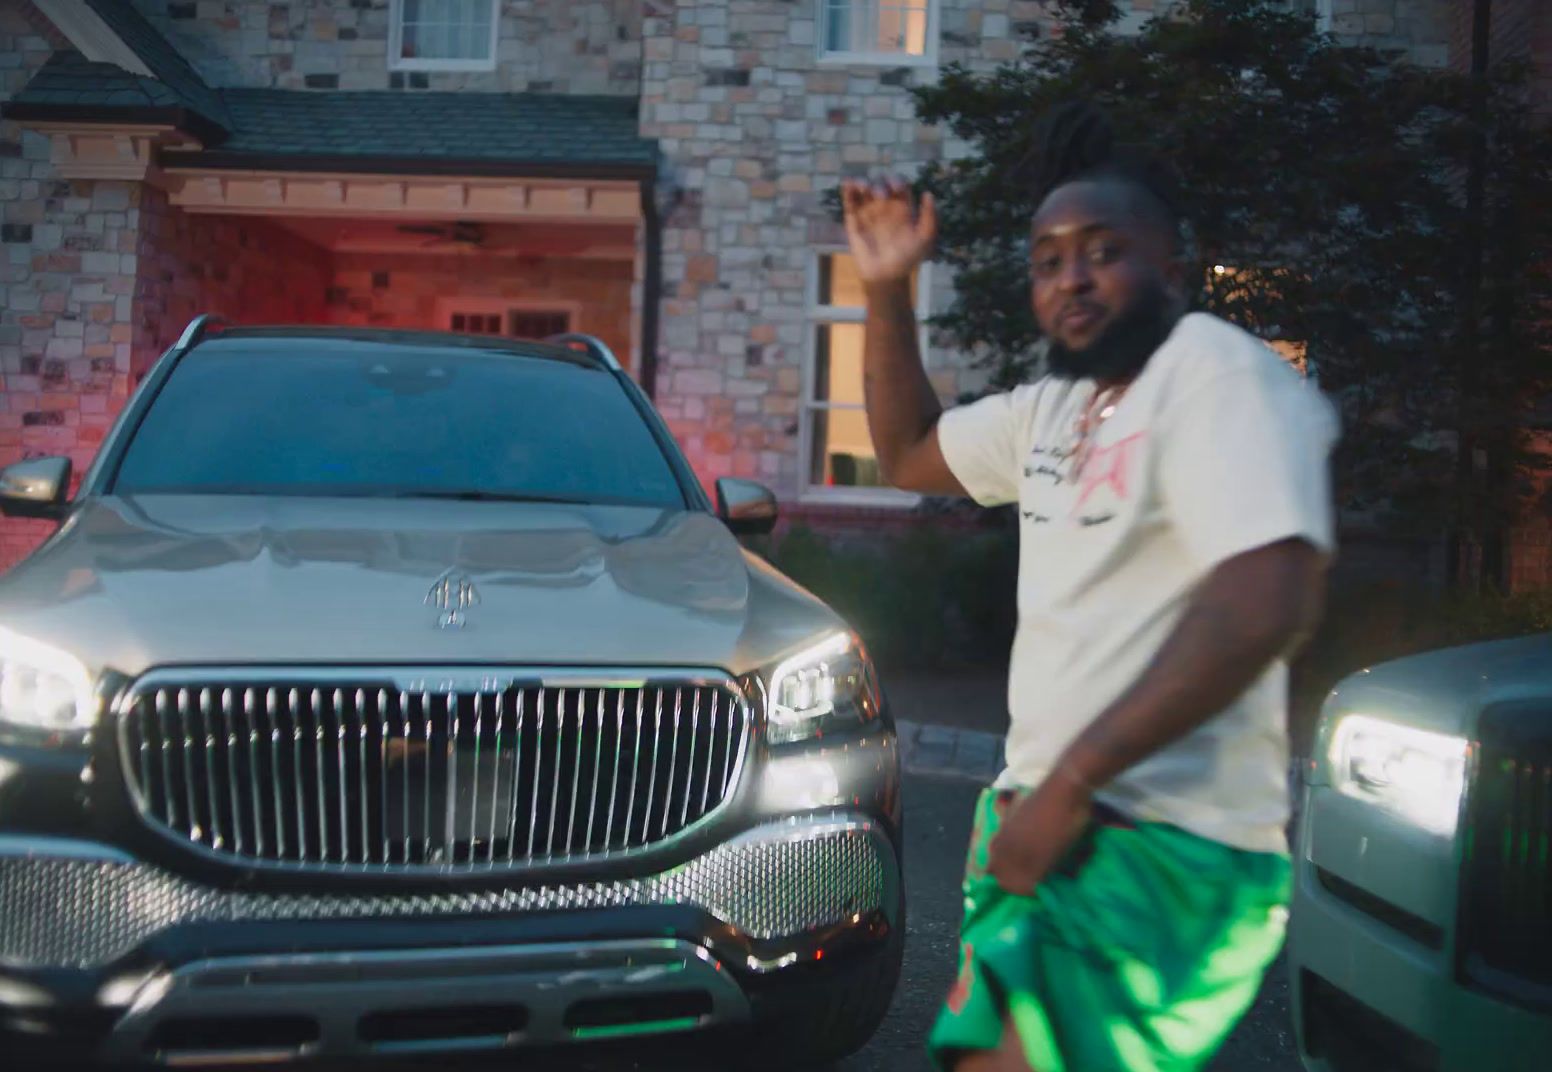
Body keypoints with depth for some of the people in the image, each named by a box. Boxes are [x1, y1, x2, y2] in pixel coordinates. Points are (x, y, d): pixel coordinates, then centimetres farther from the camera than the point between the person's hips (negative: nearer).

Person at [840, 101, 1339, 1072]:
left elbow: (1268, 605, -27)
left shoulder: (1217, 373, -15)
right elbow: (909, 456, 26)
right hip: (1052, 821, 9)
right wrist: (888, 292, 14)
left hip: (1160, 849, -9)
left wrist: (1070, 781, -23)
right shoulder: (1052, 407, 12)